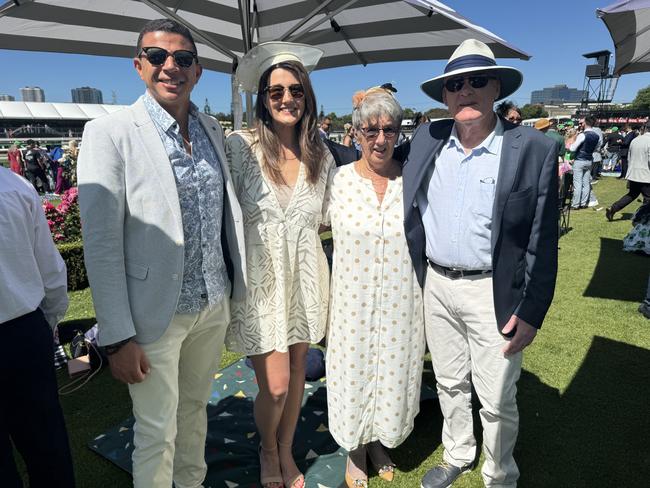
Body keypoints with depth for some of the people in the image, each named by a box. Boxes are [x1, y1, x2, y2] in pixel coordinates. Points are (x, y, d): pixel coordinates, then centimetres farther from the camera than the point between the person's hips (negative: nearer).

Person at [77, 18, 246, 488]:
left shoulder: (213, 129, 5)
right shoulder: (110, 133, -12)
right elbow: (101, 243, -13)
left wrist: (236, 288, 10)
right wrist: (118, 337, -13)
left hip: (214, 305, 5)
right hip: (156, 314, -5)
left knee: (195, 409, 24)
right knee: (157, 432, 11)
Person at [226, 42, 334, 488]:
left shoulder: (321, 155, 3)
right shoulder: (241, 146, -9)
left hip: (304, 278, 4)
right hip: (259, 278, -4)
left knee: (297, 373, 16)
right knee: (275, 385, 1)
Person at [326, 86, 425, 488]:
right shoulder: (340, 179, -6)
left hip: (401, 304, 1)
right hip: (353, 303, -1)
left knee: (393, 377, 17)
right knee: (354, 377, 14)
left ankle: (380, 443, 47)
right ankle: (355, 452, 43)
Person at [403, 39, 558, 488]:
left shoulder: (535, 150, -11)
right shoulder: (427, 139, 0)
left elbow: (542, 242, -9)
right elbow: (410, 212, 8)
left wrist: (531, 313, -9)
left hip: (493, 293, -3)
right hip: (435, 285, 4)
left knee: (496, 400, 11)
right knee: (449, 384, 22)